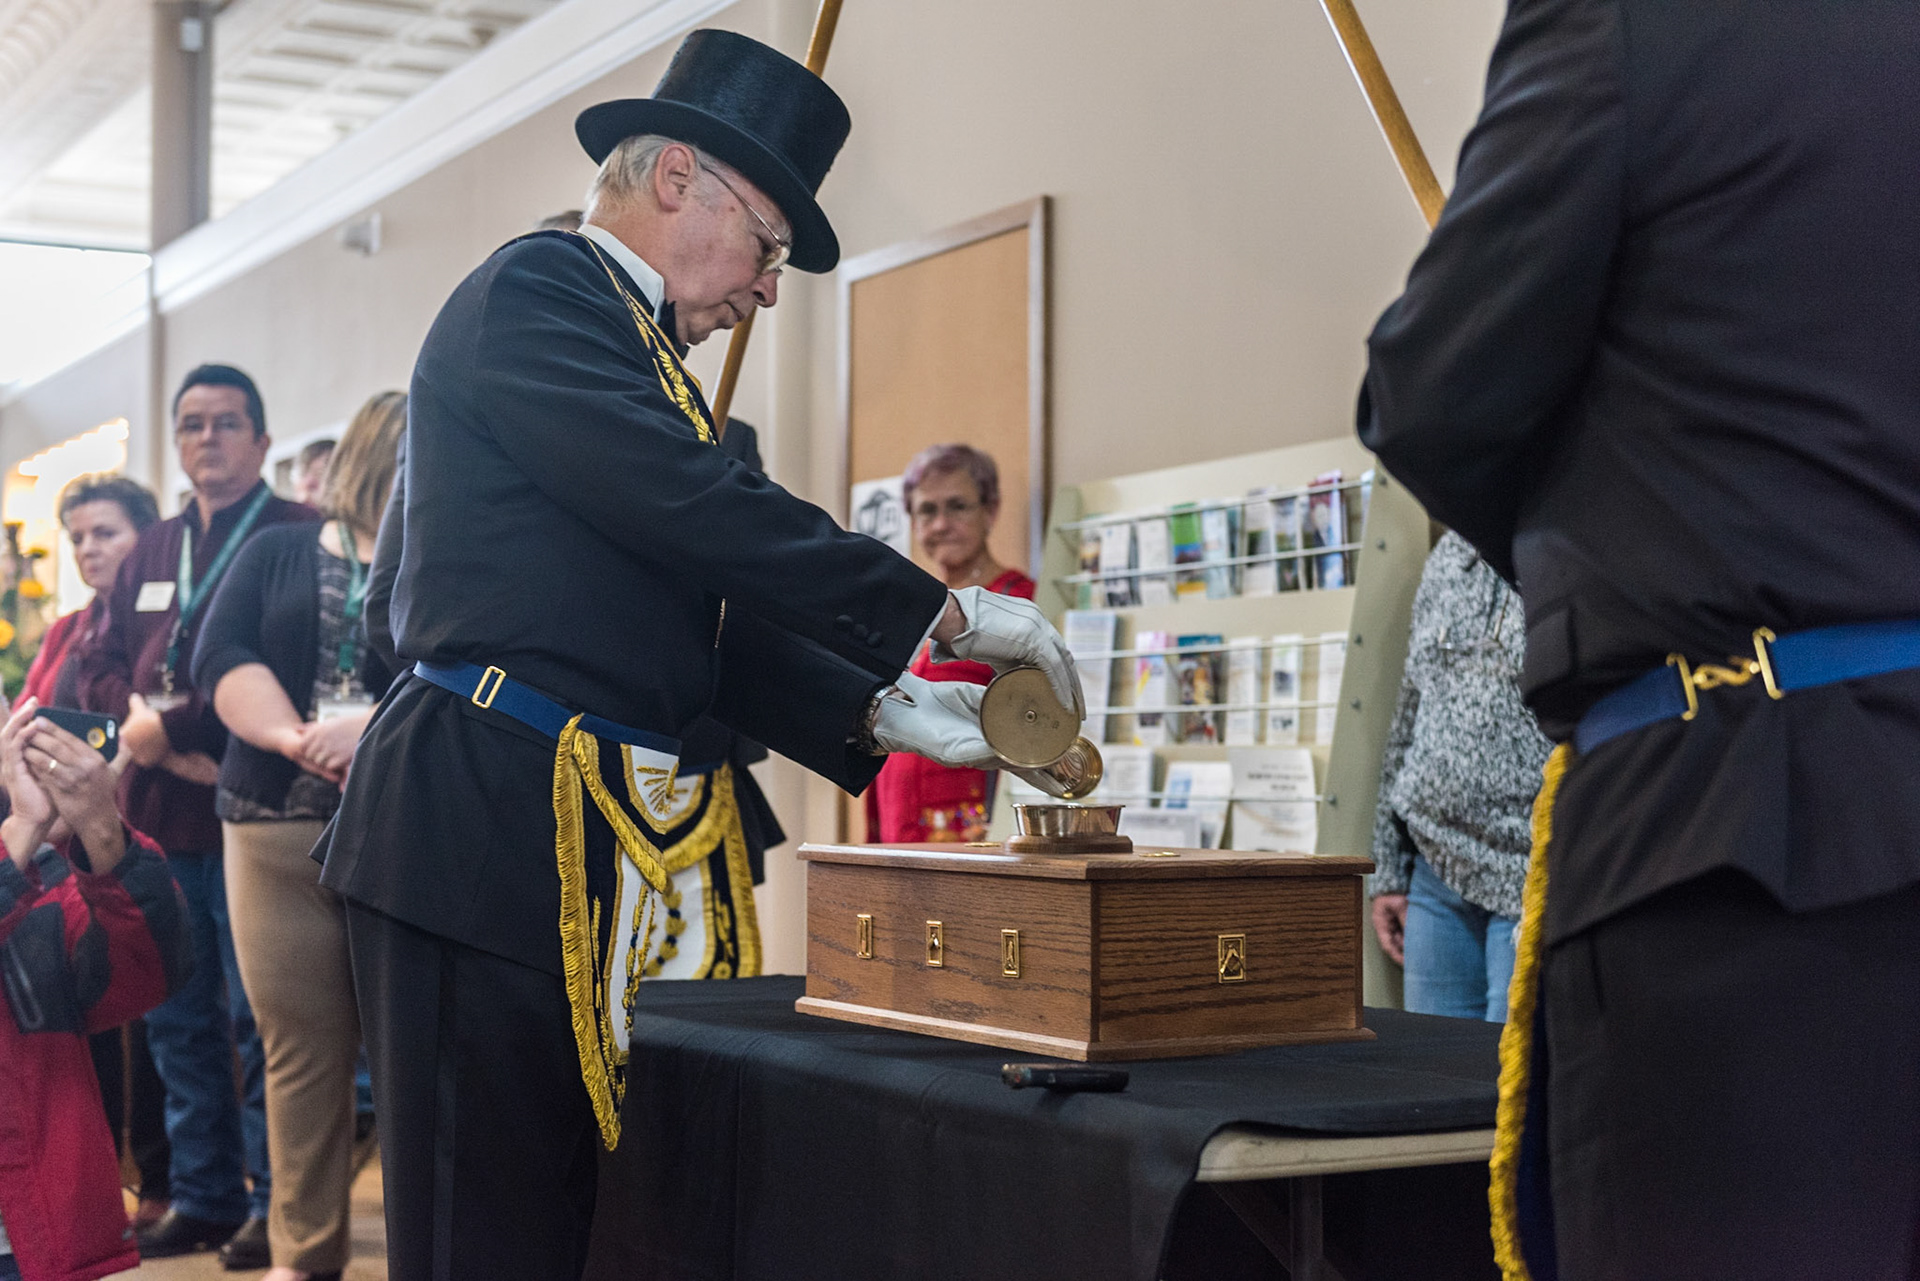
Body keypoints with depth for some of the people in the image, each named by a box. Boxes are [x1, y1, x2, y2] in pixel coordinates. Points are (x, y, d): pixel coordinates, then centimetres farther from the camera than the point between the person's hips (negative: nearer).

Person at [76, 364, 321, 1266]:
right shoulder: (152, 551, 19)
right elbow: (100, 666, 16)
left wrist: (177, 725, -15)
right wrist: (138, 715, -5)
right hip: (159, 813, 7)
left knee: (260, 1016, -3)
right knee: (178, 1018, 12)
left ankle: (275, 1203, 6)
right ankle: (203, 1195, 22)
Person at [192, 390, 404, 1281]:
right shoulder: (276, 555, 16)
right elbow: (221, 657, 1)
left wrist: (374, 727, -22)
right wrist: (294, 737, -18)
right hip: (278, 830, 1)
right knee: (301, 1042, 3)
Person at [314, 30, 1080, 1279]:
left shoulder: (644, 354, 22)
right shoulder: (538, 289, -7)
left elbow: (708, 613, 20)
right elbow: (697, 510, -19)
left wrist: (879, 710, 8)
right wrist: (943, 611, -14)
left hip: (584, 835, 9)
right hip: (483, 830, -9)